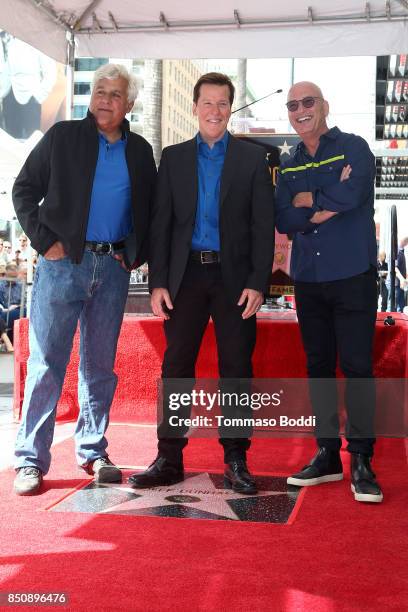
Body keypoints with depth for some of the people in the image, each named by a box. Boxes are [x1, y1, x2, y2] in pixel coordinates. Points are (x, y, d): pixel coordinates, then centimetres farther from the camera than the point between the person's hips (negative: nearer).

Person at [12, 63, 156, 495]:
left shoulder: (139, 151, 13)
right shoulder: (63, 136, 4)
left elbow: (149, 208, 19)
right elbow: (24, 190, 3)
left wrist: (137, 253, 6)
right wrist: (44, 241, -7)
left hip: (114, 267, 3)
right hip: (63, 261, -3)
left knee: (100, 365, 9)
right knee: (46, 362, -3)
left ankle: (92, 452, 21)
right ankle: (31, 460, 4)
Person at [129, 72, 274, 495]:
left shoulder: (253, 158, 6)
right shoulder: (173, 158, 11)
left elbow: (263, 226, 1)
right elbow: (160, 223, 7)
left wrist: (257, 283, -8)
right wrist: (158, 282, -2)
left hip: (234, 278, -1)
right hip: (186, 275, 2)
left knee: (236, 369, 2)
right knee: (176, 367, 2)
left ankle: (236, 462, 12)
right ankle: (169, 459, 10)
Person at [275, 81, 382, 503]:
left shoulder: (353, 148, 0)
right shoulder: (289, 168, 13)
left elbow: (350, 194, -18)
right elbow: (284, 221, 2)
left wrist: (306, 200, -4)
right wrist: (327, 202, -9)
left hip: (352, 275, -5)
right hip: (308, 279, 5)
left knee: (356, 366, -6)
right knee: (318, 366, 8)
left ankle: (361, 461, 3)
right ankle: (327, 455, 18)